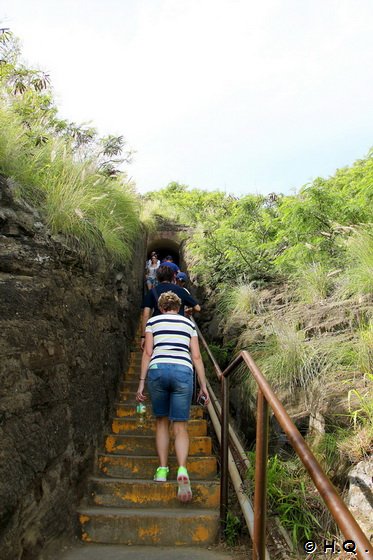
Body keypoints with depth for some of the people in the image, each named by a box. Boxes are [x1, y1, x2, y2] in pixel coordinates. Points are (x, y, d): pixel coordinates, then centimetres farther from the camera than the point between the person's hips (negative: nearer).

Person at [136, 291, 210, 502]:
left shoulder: (153, 322, 14)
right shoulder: (189, 323, 19)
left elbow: (148, 353, 5)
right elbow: (196, 357, 12)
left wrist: (142, 382, 6)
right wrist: (203, 385, 14)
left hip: (158, 370, 0)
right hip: (183, 371, 0)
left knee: (162, 421, 17)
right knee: (181, 426, 3)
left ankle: (162, 469, 13)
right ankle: (182, 469, -17)